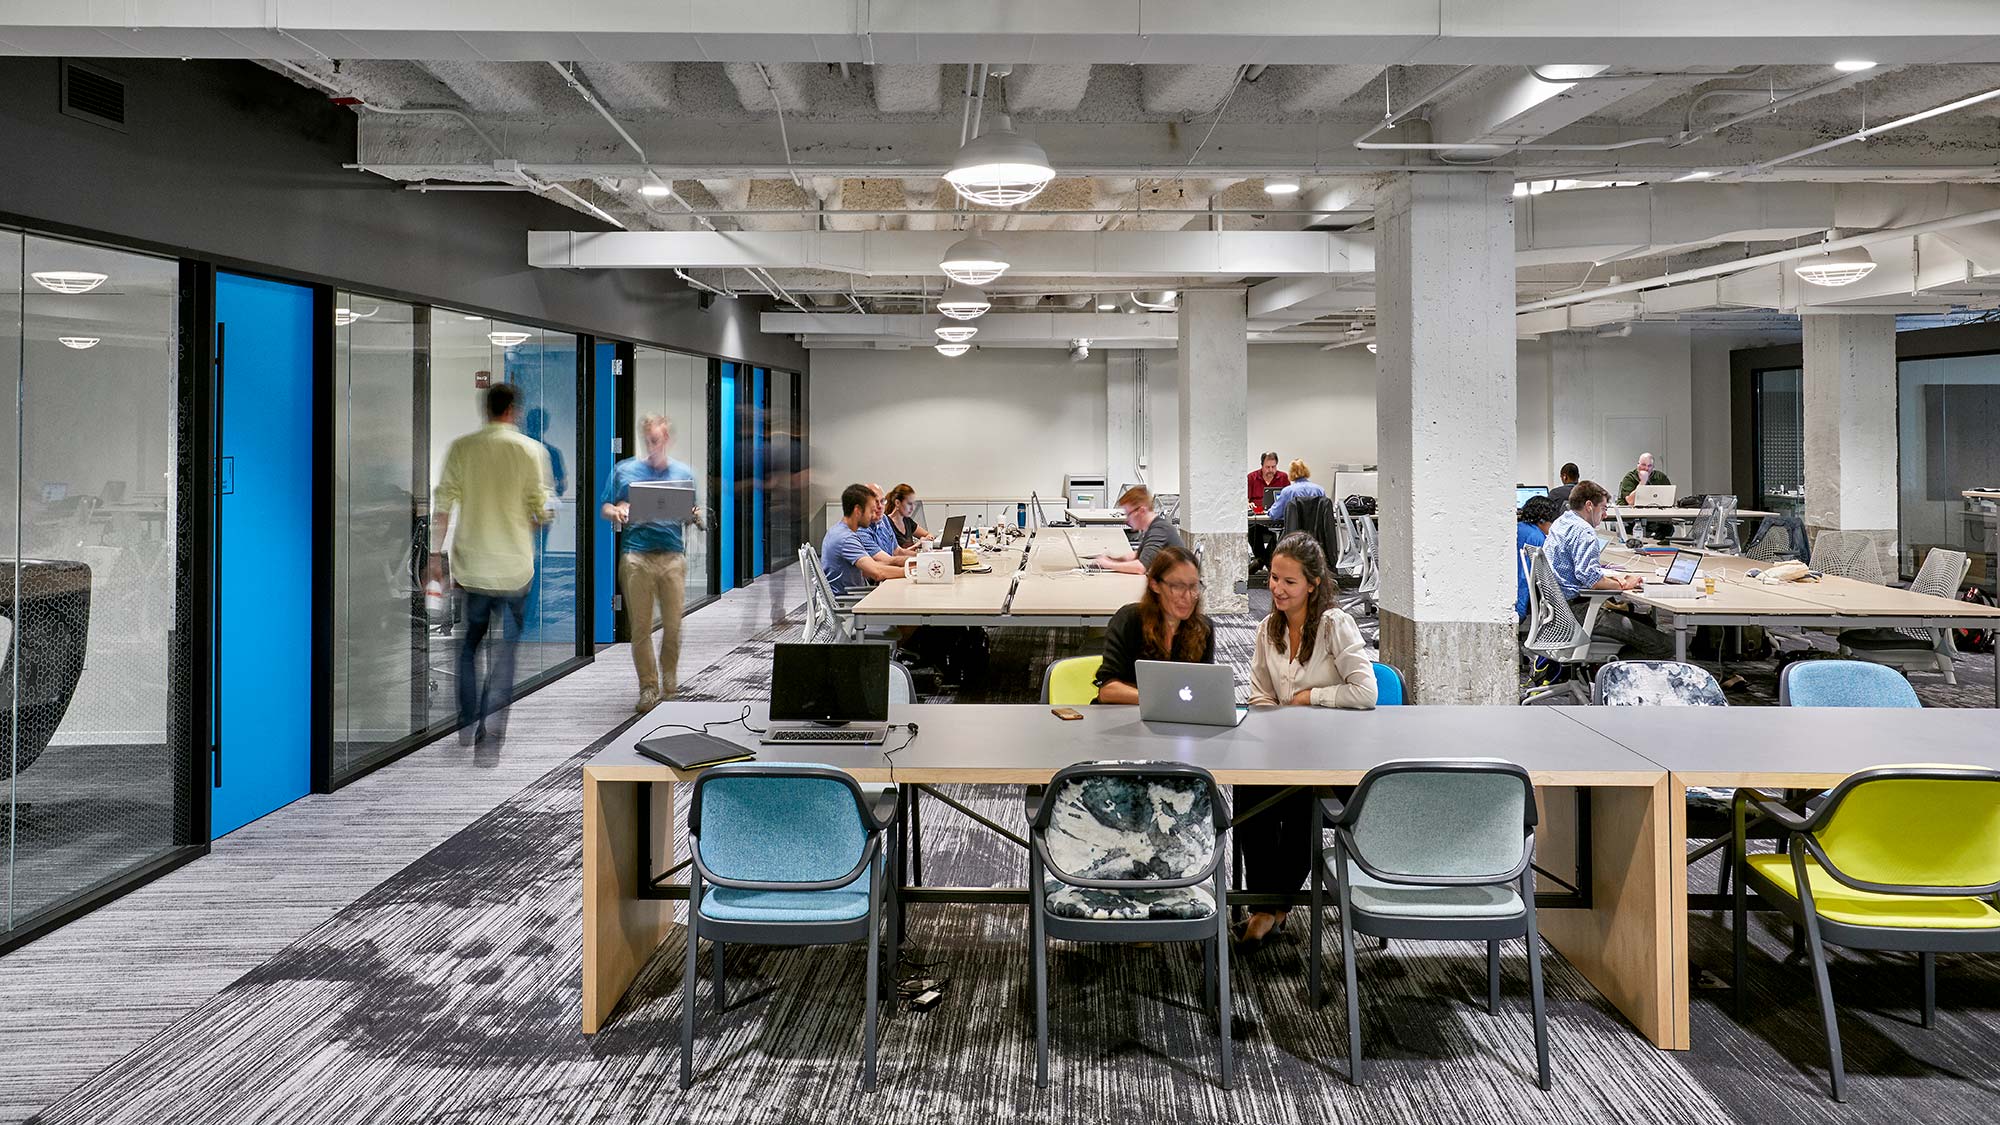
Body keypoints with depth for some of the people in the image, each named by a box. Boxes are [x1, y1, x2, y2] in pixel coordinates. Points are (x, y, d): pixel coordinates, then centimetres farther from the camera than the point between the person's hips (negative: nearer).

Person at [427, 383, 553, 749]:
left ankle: (467, 728, 20)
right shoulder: (531, 450, -6)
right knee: (505, 648, 7)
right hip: (514, 568, -2)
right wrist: (546, 515, 17)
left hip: (469, 565, 2)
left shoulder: (461, 447, -2)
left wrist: (435, 554, 5)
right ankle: (492, 727, 4)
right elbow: (541, 510, -6)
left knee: (469, 644, 15)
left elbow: (442, 506, -3)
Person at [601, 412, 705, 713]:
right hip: (636, 556, -1)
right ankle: (648, 688, 6)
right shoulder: (624, 470, 10)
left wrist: (697, 517, -5)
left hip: (673, 556, 1)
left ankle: (669, 681, 23)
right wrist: (615, 513, -10)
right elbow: (606, 508, 13)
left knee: (673, 624, 0)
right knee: (641, 626, -2)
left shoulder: (684, 474, 15)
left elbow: (692, 514, 19)